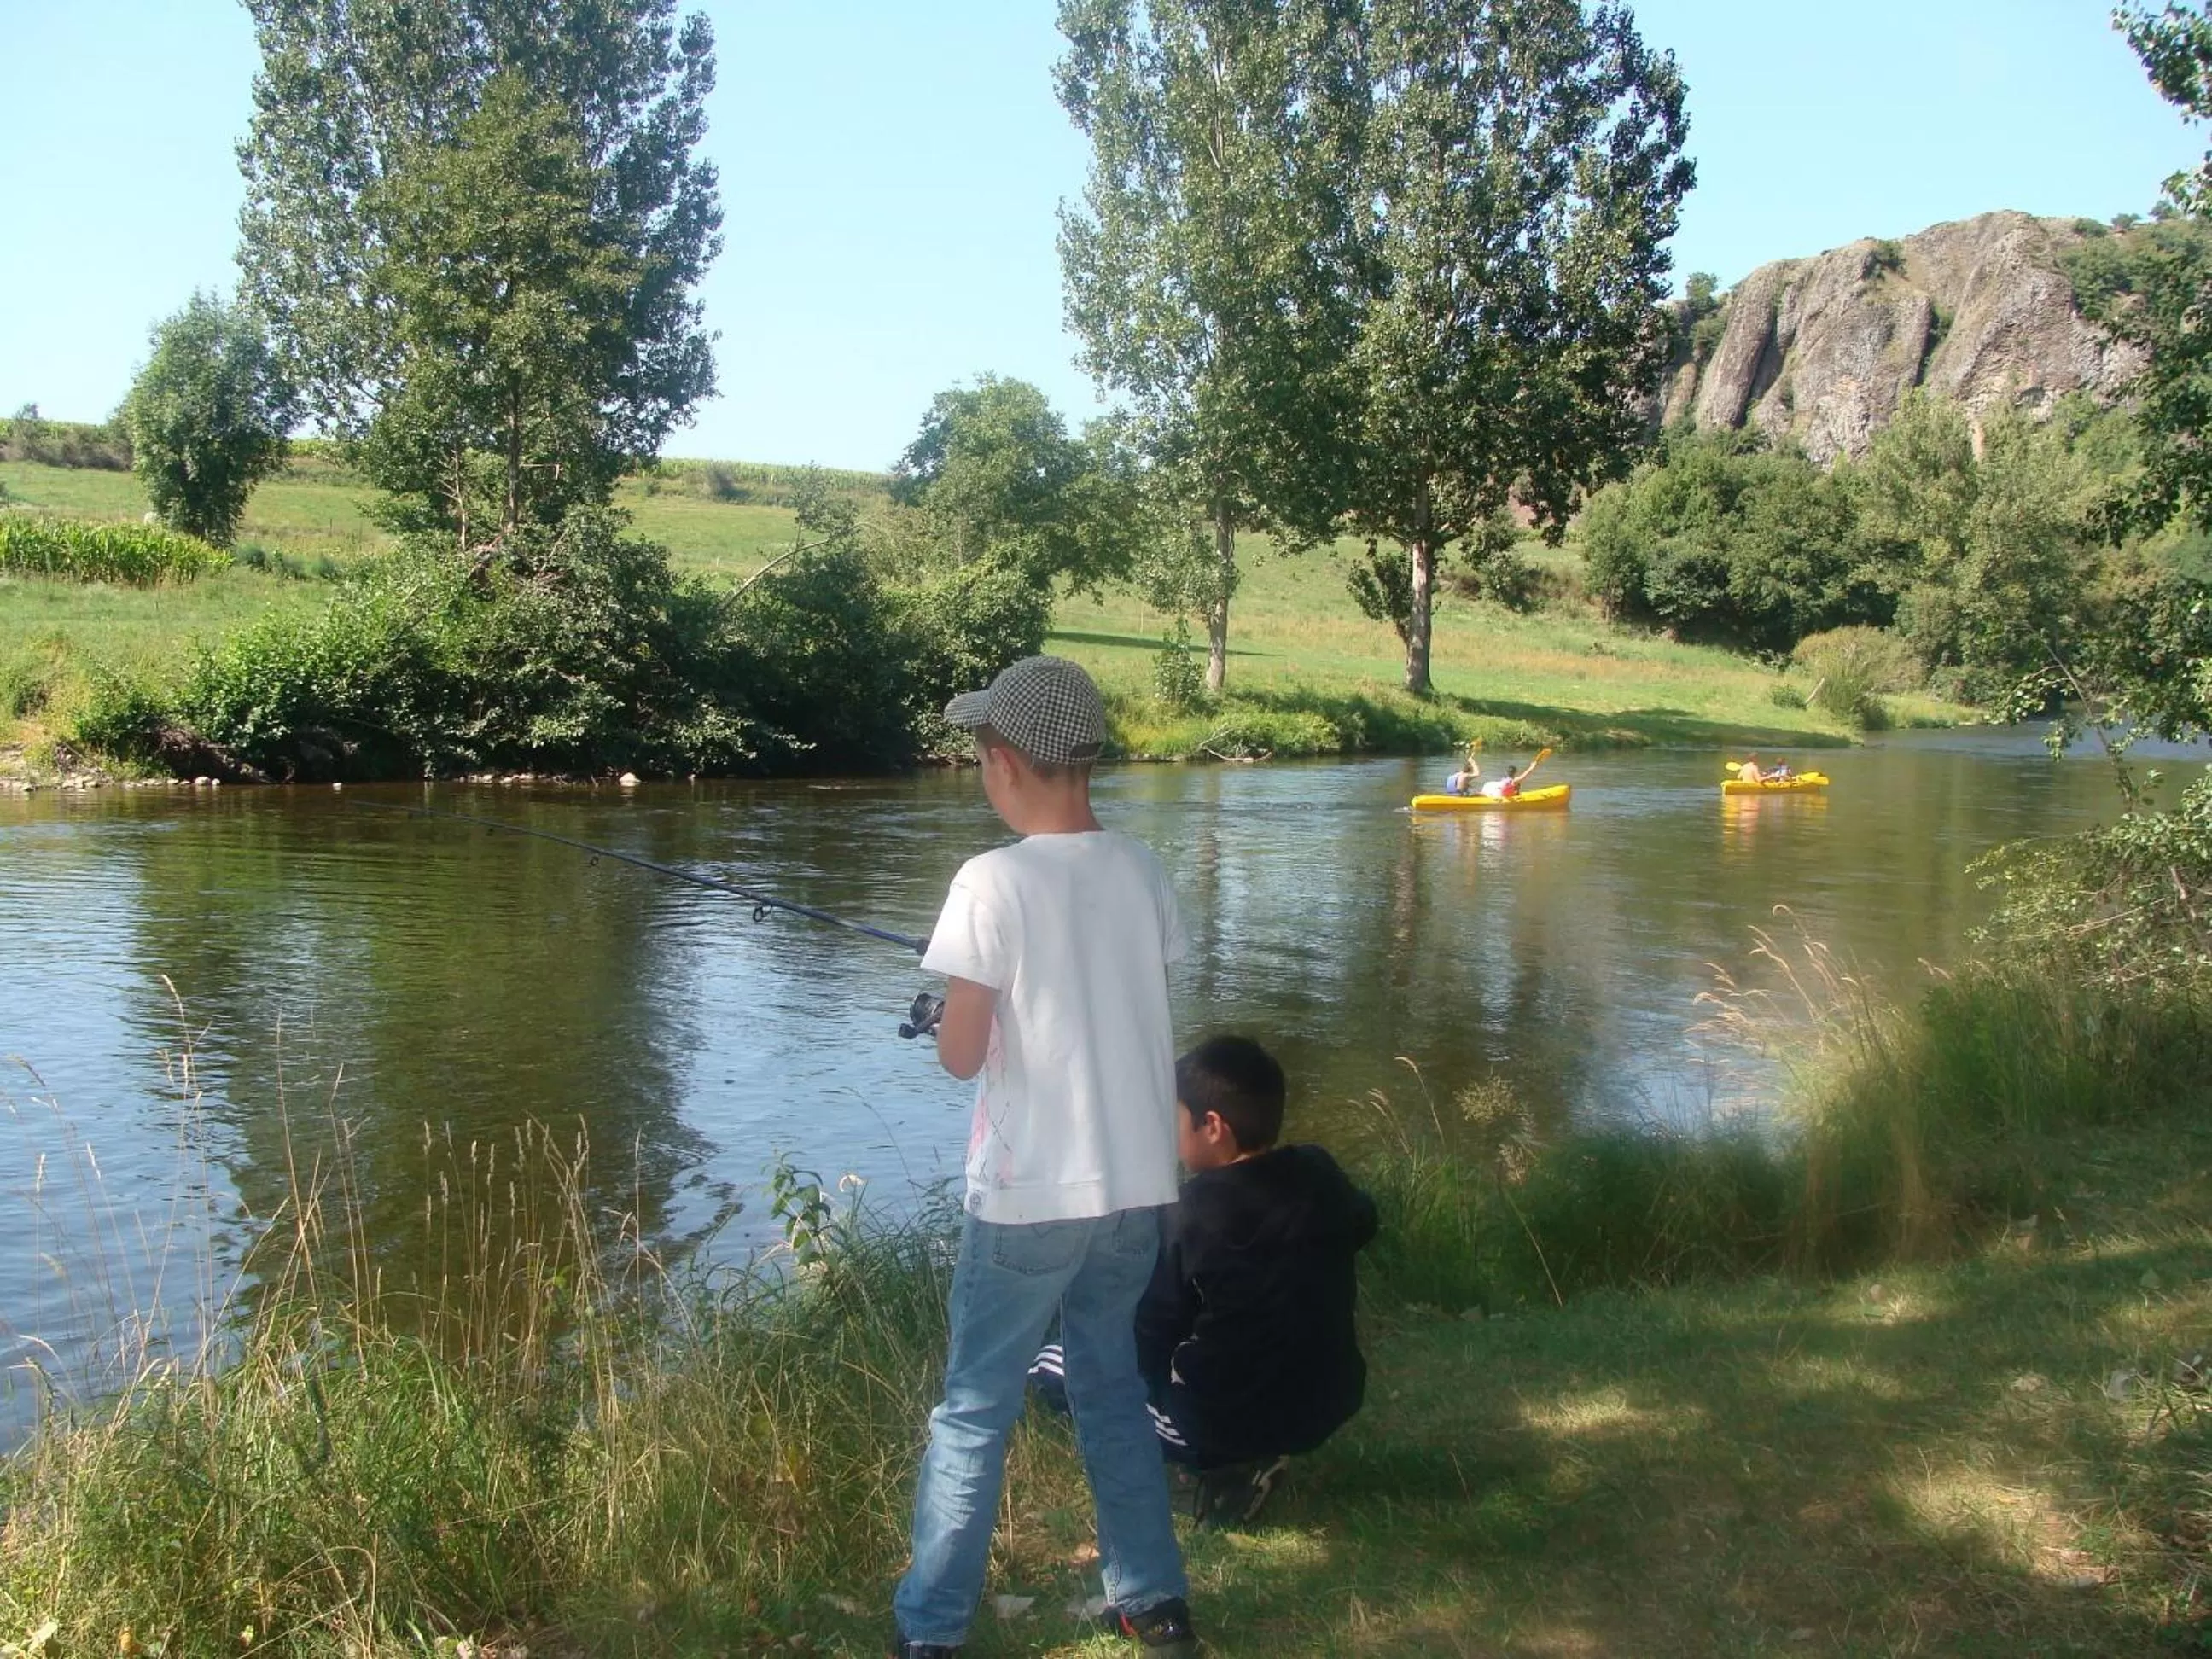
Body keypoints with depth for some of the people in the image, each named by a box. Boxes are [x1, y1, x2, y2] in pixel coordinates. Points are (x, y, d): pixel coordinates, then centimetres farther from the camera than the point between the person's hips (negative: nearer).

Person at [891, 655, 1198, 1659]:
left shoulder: (994, 883, -15)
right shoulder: (1140, 871, 1)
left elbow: (961, 1056, -12)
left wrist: (954, 1012, 8)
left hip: (1029, 1193, -5)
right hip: (1136, 1184, 5)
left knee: (974, 1411, 8)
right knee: (1112, 1387, 21)